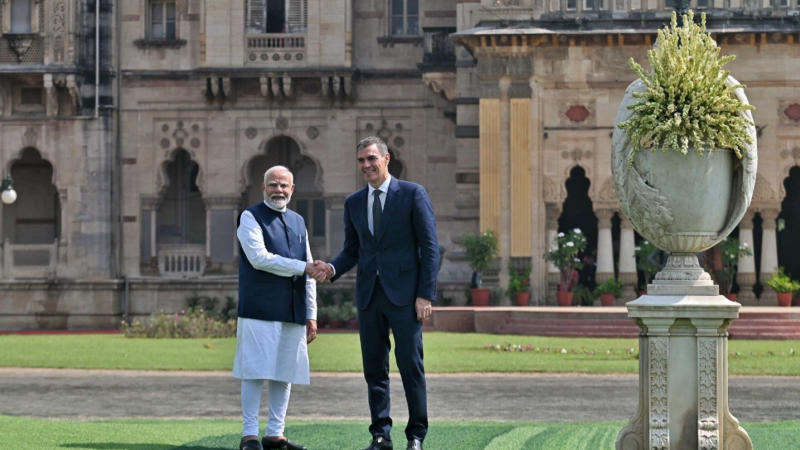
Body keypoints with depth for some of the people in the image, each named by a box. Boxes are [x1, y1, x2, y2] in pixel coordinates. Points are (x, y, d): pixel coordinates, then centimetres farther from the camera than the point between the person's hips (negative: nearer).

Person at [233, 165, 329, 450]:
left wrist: (311, 315, 14)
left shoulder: (298, 222, 19)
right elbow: (259, 258, -13)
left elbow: (309, 272, 19)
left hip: (292, 313, 6)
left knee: (286, 373, 5)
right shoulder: (251, 218, 0)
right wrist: (302, 267, -14)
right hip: (260, 309, -6)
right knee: (256, 372, -7)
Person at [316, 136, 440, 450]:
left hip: (404, 294, -4)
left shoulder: (412, 194, -2)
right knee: (374, 368, 5)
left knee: (410, 365, -5)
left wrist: (426, 295, -10)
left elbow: (430, 247, -3)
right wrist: (333, 269, -5)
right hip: (369, 294, 5)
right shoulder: (353, 203, 12)